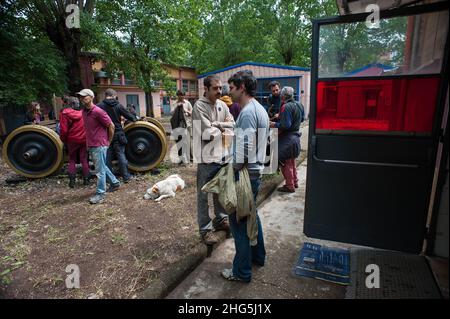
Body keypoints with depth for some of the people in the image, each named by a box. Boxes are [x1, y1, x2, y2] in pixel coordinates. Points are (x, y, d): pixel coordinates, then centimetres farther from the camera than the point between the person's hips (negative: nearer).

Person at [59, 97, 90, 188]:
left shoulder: (64, 113, -8)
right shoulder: (83, 113, -3)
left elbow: (63, 129, -9)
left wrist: (63, 140, 5)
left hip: (72, 140, -1)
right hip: (84, 139, 1)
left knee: (72, 161, 11)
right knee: (84, 160, 10)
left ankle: (72, 181, 10)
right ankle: (86, 179, 12)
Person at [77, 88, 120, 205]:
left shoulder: (98, 112, -16)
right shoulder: (84, 111, 9)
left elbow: (111, 126, -12)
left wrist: (109, 141, -4)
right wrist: (89, 142, 17)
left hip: (99, 145, -9)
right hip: (90, 145, 9)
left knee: (100, 170, -2)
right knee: (102, 167, 19)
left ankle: (101, 193, 8)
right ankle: (115, 182, 34)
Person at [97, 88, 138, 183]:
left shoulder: (99, 106, -5)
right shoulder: (118, 105, -5)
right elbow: (129, 116, 2)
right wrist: (135, 118, 21)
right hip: (118, 134, -1)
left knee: (107, 156, 10)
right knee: (121, 155, 5)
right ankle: (126, 176, 8)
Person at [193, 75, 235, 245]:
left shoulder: (222, 105, 7)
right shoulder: (199, 106, -13)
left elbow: (232, 125, -1)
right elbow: (208, 133, -20)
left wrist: (215, 124, -14)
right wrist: (223, 127, -7)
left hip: (222, 155, 7)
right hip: (206, 157, -7)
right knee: (203, 195, 5)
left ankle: (221, 219, 38)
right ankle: (206, 229, 18)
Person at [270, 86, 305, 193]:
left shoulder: (286, 107, -23)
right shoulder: (299, 105, 4)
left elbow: (285, 125, -26)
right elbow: (302, 119, 16)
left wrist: (275, 124, -12)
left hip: (287, 139, -9)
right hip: (296, 136, 9)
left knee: (286, 162, 3)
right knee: (292, 162, 22)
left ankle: (290, 186, 12)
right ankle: (295, 182, 33)